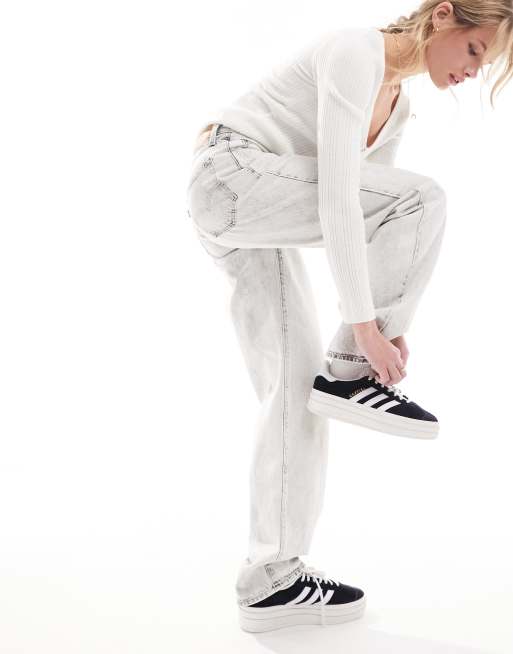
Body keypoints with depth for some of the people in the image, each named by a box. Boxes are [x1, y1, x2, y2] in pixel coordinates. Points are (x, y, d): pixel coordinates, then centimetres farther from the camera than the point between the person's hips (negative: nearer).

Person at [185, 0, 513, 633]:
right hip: (229, 178, -9)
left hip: (248, 218, 9)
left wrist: (391, 320, 7)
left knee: (295, 386, 2)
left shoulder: (395, 104, 14)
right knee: (422, 198, -16)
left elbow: (376, 217, 14)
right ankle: (349, 373, -10)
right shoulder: (356, 54, -15)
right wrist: (364, 325, -25)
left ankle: (271, 581, 6)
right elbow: (337, 200, -24)